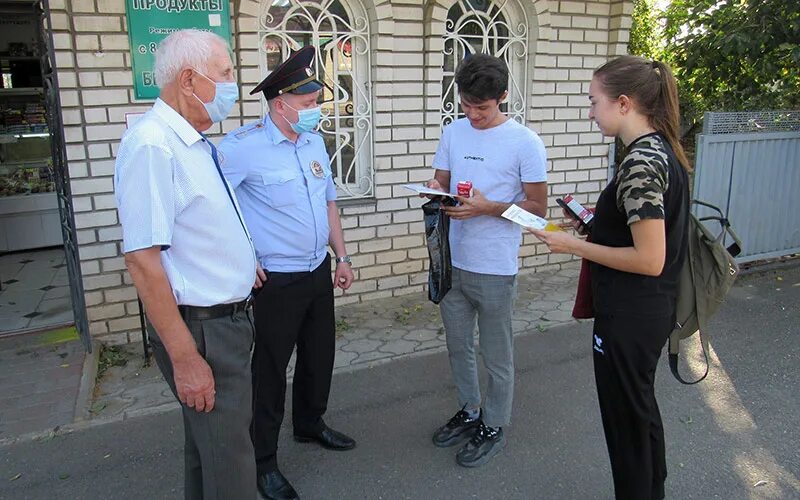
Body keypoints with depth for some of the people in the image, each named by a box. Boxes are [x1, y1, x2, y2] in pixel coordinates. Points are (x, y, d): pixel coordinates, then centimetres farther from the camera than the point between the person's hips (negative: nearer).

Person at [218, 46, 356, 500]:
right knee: (271, 369, 5)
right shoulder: (244, 146, -17)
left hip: (319, 272, 7)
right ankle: (264, 461, 23)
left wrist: (342, 257, 13)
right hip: (276, 280, -7)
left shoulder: (315, 141, 6)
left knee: (320, 354, 20)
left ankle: (310, 423, 44)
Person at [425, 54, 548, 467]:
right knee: (458, 346, 20)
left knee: (496, 356, 11)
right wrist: (435, 191, -12)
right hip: (452, 261, 6)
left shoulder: (525, 142, -11)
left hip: (495, 268, -5)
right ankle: (469, 412, 41)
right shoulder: (453, 133, 5)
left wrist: (487, 207, -23)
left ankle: (494, 427, 31)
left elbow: (538, 207, -9)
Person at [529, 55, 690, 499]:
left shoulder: (640, 163, -24)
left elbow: (649, 260, -25)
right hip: (653, 310, 10)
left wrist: (575, 246, -18)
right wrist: (596, 220, 8)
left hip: (629, 317, -10)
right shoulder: (662, 150, 5)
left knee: (627, 418, 10)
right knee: (642, 407, 26)